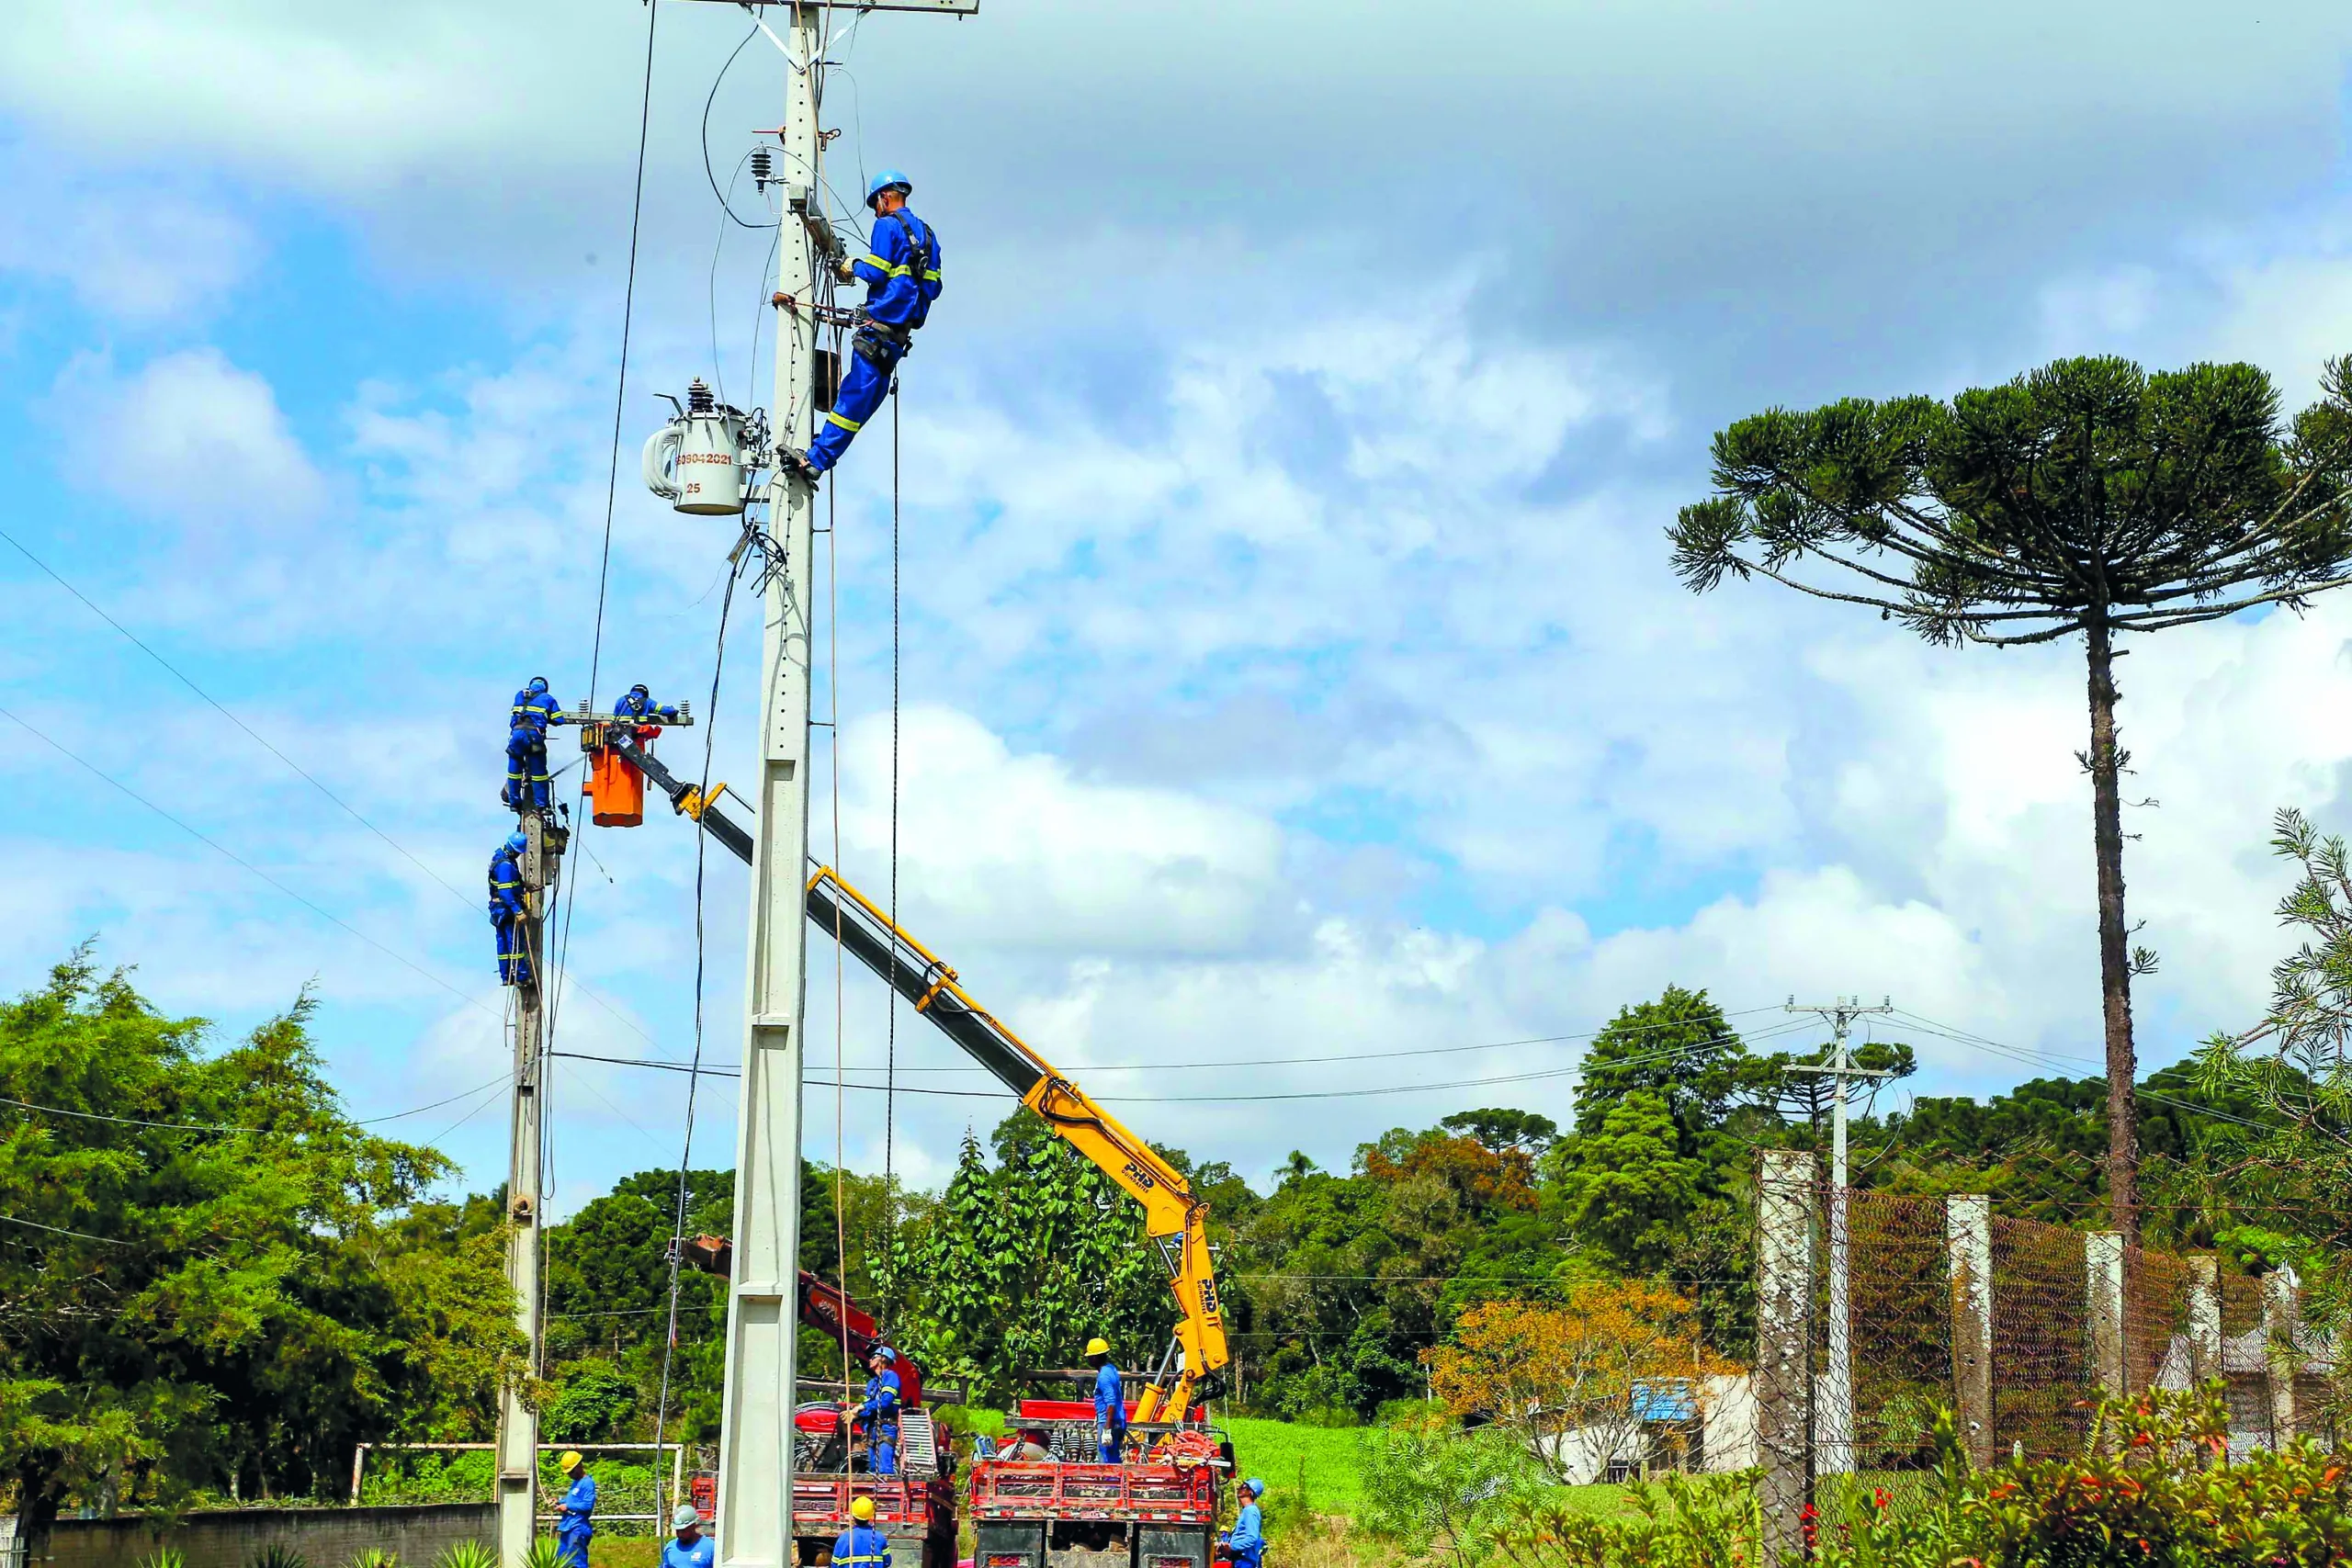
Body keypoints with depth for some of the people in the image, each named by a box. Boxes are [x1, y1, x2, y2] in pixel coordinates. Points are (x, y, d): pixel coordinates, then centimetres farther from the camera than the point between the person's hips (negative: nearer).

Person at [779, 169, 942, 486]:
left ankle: (815, 460, -15)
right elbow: (933, 286, 18)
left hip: (881, 324, -8)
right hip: (903, 329, 8)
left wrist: (854, 266, 6)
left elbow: (875, 271, -13)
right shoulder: (926, 233, 19)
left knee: (854, 395, -13)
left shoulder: (888, 225, -5)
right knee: (871, 395, 6)